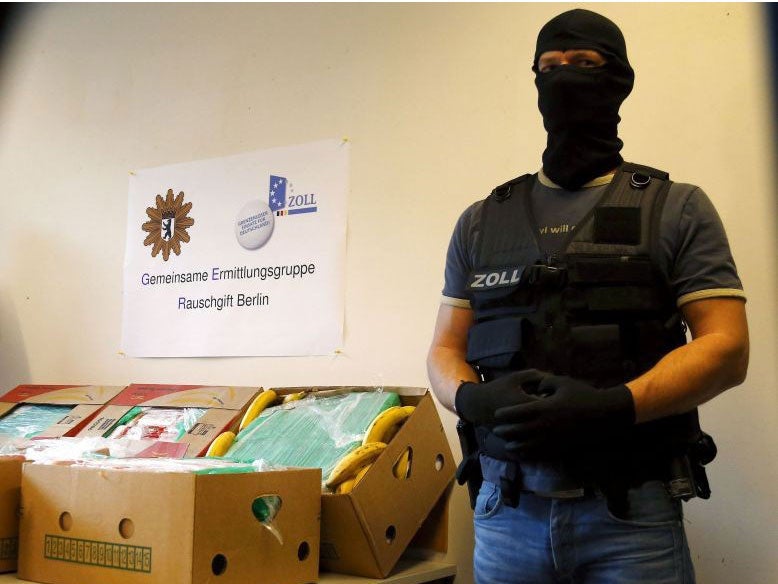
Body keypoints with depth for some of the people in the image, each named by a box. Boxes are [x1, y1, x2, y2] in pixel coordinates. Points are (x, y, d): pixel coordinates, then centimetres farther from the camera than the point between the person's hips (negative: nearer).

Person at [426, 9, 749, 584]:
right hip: (507, 509, 3)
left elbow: (727, 346, -5)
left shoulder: (677, 209, 3)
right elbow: (445, 351, 10)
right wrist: (476, 399, -13)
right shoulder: (481, 222, 10)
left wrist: (613, 406, -21)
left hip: (631, 512, -2)